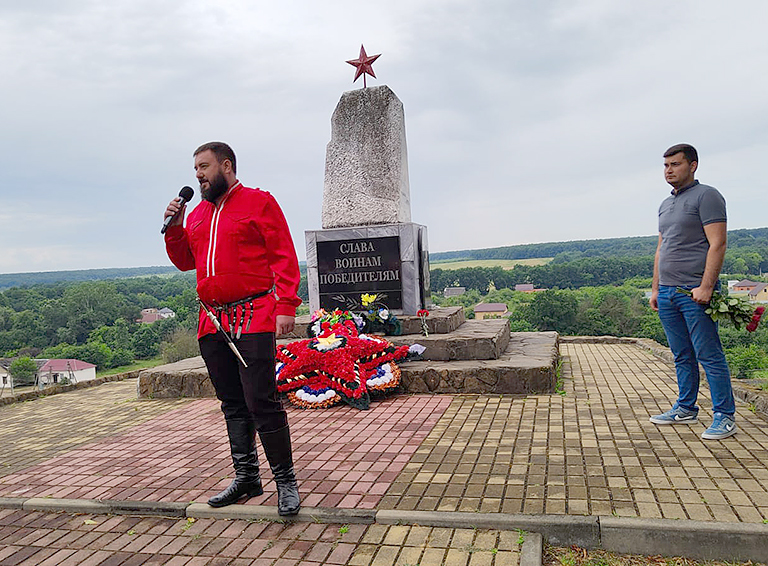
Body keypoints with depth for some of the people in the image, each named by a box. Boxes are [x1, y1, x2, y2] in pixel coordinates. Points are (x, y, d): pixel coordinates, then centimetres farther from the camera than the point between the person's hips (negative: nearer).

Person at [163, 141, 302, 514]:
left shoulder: (259, 202, 0)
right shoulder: (199, 212, 19)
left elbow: (284, 257, -5)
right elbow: (185, 261, 25)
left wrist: (286, 307, -14)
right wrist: (174, 227, 8)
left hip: (254, 318, -7)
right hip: (213, 322, 7)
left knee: (261, 401, -9)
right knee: (232, 404, 12)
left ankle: (285, 480, 4)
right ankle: (246, 477, 24)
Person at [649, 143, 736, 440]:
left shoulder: (706, 196, -4)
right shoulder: (665, 205, 20)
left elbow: (717, 245, -12)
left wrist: (706, 287, -19)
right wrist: (656, 288, 17)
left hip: (695, 292, -7)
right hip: (667, 293, 8)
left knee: (709, 355, -5)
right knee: (682, 357, 12)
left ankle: (725, 416, 4)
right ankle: (685, 409, 21)